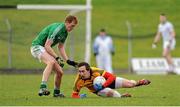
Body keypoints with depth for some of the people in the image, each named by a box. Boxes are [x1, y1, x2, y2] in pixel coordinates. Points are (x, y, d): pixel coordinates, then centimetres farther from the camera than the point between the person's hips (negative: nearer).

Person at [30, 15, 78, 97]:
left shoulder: (65, 32, 6)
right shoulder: (57, 29, -24)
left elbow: (60, 47, 16)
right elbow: (47, 46, -26)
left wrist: (68, 61, 6)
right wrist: (57, 58, -25)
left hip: (46, 49, 10)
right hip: (37, 46, -9)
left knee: (59, 72, 5)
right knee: (51, 62, -37)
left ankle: (56, 92, 26)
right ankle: (43, 88, -47)